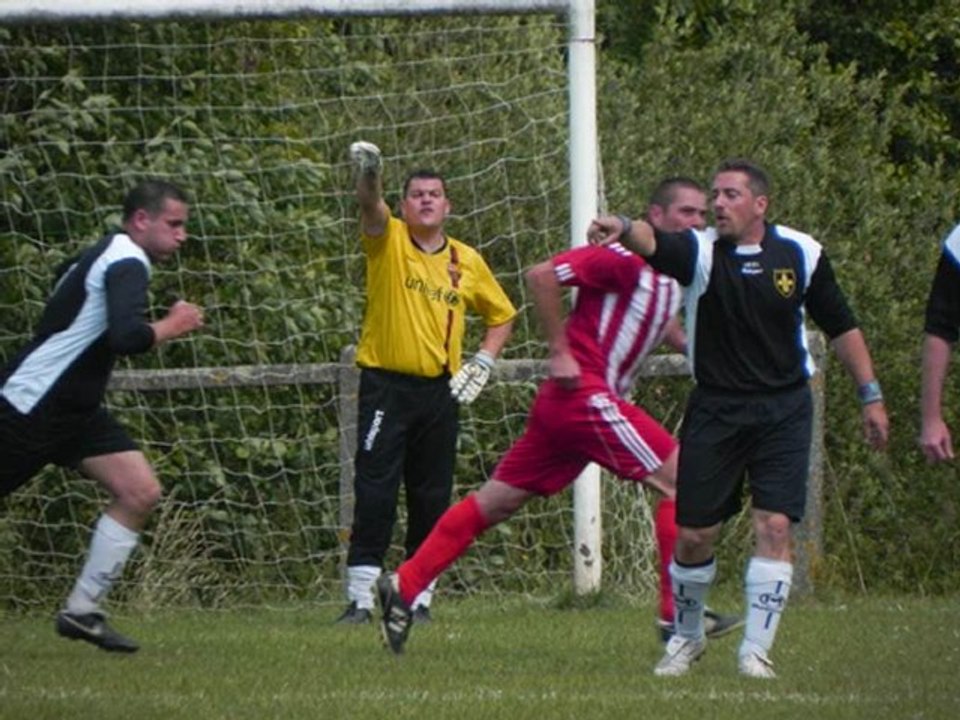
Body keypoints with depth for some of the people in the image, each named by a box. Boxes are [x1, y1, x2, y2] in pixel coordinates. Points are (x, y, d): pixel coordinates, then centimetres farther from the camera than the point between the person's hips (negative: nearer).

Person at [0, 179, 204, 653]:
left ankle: (81, 611, 0)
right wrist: (173, 326, -14)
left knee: (140, 492, -2)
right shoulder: (126, 264, -16)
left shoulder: (101, 257, 14)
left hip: (74, 409, 10)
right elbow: (127, 337, -31)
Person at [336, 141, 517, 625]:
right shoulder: (388, 241, 1)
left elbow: (502, 314, 21)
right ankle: (360, 599, -8)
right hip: (386, 386, -3)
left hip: (439, 390, 3)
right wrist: (368, 176, -43)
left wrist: (482, 364, 7)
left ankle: (419, 597, 12)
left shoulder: (466, 261, 10)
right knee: (374, 497, -8)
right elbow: (371, 210, -22)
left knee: (432, 500, 4)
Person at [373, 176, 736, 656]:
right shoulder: (625, 257, -14)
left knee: (498, 500, 9)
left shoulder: (673, 272, 15)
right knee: (679, 478, -9)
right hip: (584, 395, -9)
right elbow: (542, 275, -18)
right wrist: (560, 351, -18)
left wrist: (689, 346, 14)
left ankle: (403, 587, 11)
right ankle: (678, 612, -8)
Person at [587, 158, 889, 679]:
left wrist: (871, 396, 9)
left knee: (774, 525, -12)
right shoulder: (701, 252, -7)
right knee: (693, 535, 1)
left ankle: (756, 650, -2)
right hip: (715, 411, 0)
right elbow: (653, 244, -30)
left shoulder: (800, 254, 0)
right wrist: (624, 229, -53)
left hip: (784, 411, 0)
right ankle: (686, 637, 25)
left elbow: (841, 327, 10)